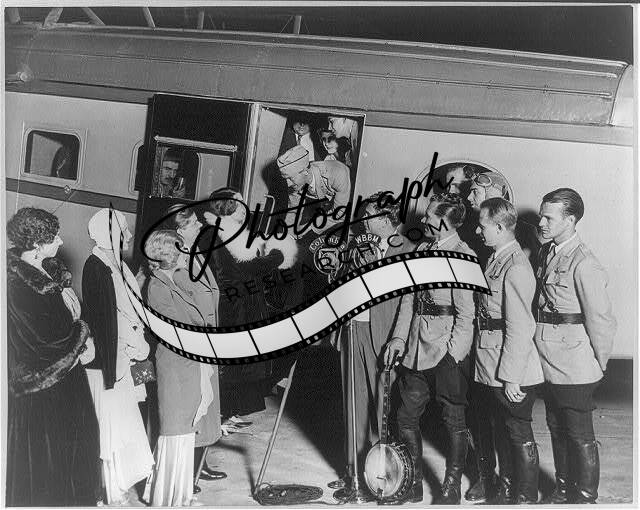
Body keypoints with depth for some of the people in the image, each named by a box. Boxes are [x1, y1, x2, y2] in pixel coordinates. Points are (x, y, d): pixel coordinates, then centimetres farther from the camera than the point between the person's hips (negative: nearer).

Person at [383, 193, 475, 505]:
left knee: (454, 421, 7)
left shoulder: (463, 257, -11)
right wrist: (399, 337, 5)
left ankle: (451, 489, 21)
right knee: (406, 417, 12)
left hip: (447, 350, -7)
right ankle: (413, 484, 27)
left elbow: (466, 313, -14)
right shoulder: (422, 250, 11)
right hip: (416, 347, 8)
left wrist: (452, 353, -17)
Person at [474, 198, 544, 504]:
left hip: (512, 374, -9)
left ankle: (526, 499, 22)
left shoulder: (516, 268, -21)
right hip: (491, 370, 9)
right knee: (502, 431, 20)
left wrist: (511, 377, -20)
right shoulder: (495, 260, 9)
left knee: (519, 435, 6)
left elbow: (520, 329, -22)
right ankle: (506, 494, 36)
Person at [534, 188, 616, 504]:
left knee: (580, 436, 7)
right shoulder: (546, 253, 6)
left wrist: (600, 365, -7)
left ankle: (585, 498, 24)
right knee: (557, 429, 20)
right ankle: (563, 490, 36)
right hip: (549, 363, 8)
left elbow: (601, 321, -16)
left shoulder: (584, 265, -20)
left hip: (575, 368, -8)